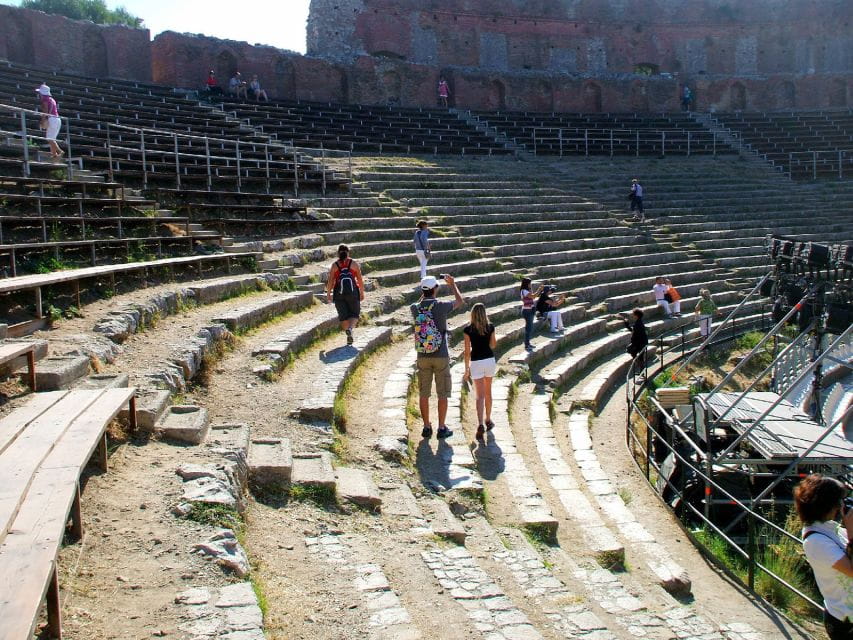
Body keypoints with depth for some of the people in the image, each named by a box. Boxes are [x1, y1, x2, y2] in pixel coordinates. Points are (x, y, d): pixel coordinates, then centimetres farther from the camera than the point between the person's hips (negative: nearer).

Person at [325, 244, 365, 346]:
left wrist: (328, 294, 6)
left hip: (339, 293, 1)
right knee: (354, 314, 7)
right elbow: (360, 280, 2)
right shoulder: (354, 263, 4)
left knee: (343, 315, 11)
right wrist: (362, 293, 11)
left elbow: (330, 281, -2)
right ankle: (350, 328, -22)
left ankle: (349, 336, 14)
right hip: (353, 292, -1)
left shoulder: (334, 265, 4)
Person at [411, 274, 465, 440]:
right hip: (441, 357, -3)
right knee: (442, 394, 7)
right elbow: (460, 301, 8)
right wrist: (452, 284, 21)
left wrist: (425, 292, 28)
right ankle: (442, 428, 11)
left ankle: (427, 428, 17)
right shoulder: (441, 306, -13)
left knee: (423, 393, 11)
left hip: (423, 357, 3)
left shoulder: (415, 308, -5)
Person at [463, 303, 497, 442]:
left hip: (476, 363, -2)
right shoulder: (490, 327, -3)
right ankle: (488, 420, 32)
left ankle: (480, 425, -18)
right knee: (488, 392, 20)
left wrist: (467, 369, 1)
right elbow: (493, 345, 3)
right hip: (490, 361, 2)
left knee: (480, 396, -3)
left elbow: (467, 351, -7)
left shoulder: (468, 330, -9)